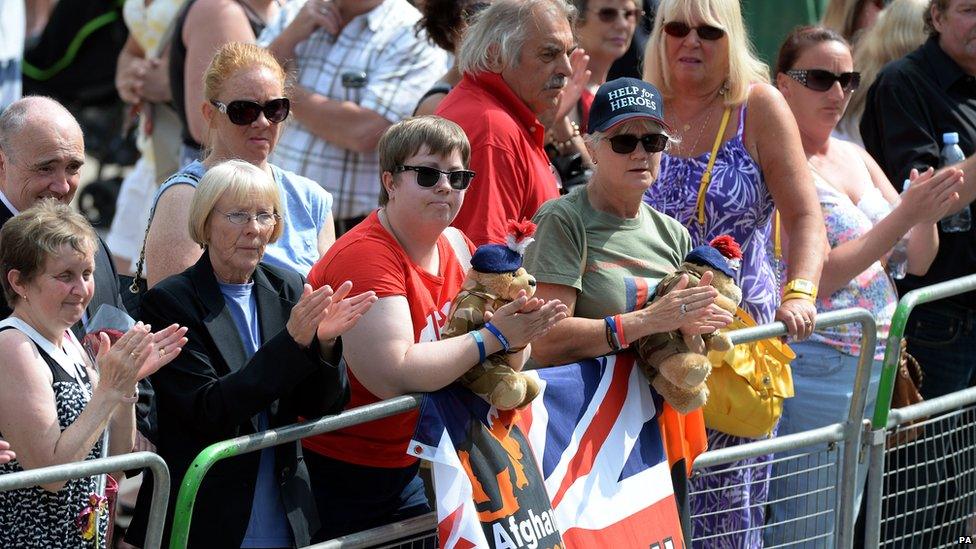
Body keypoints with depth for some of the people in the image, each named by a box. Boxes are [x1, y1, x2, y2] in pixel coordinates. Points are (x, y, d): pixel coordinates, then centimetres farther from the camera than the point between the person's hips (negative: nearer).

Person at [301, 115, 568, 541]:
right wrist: (493, 338, -26)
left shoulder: (456, 248, 6)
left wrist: (518, 326, -19)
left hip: (406, 466, 8)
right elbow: (393, 375, -30)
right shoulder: (365, 255, -20)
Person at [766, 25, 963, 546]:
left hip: (873, 365, 8)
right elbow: (814, 278, -20)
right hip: (817, 364, -8)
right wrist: (905, 214, -24)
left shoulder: (856, 157, 13)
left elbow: (918, 262, 12)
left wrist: (929, 210, -10)